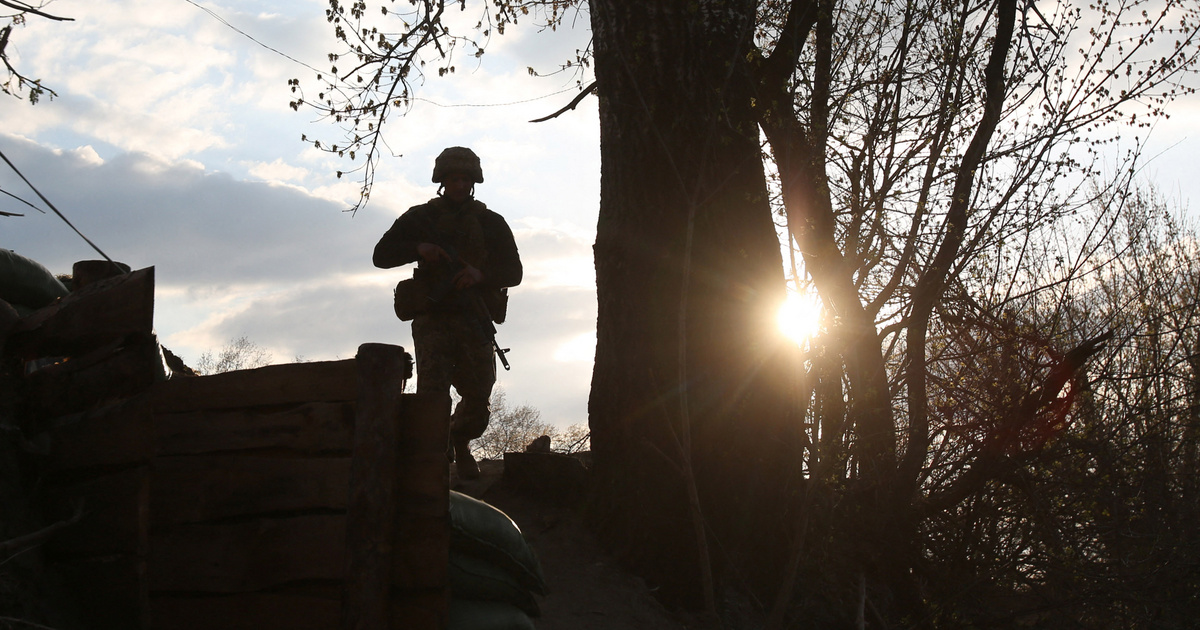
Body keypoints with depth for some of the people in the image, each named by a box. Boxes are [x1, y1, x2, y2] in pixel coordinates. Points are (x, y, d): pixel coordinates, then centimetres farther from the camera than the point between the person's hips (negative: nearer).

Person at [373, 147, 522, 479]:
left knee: (479, 396, 4)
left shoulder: (491, 223, 11)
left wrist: (480, 275, -16)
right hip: (432, 319, -2)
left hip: (474, 322, 2)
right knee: (433, 391, -19)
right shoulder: (420, 218, 8)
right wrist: (418, 249, -15)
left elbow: (513, 272, 5)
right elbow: (381, 255, 4)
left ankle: (460, 441, 34)